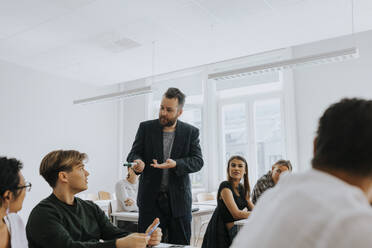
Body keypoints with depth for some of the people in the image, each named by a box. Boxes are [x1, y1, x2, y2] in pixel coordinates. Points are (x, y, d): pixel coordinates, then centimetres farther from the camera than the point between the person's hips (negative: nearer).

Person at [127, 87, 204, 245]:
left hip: (179, 200, 0)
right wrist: (138, 162, -22)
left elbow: (198, 161, -3)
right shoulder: (146, 128, 5)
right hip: (151, 199, 0)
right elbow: (134, 153, 2)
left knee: (181, 244, 6)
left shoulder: (191, 132, 3)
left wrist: (175, 164, -22)